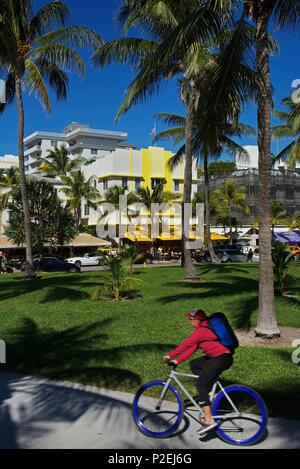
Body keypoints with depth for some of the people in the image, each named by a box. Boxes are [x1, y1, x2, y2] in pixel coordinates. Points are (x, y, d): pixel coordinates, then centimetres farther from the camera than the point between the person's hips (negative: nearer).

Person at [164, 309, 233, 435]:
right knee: (194, 365, 17)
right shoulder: (203, 329, 15)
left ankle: (209, 420, -19)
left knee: (201, 384, -14)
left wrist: (170, 355, -6)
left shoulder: (201, 331, -15)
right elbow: (192, 348, 13)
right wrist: (178, 360, 8)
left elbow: (185, 344, -15)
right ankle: (205, 393, 16)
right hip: (216, 357, 10)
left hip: (223, 358, -10)